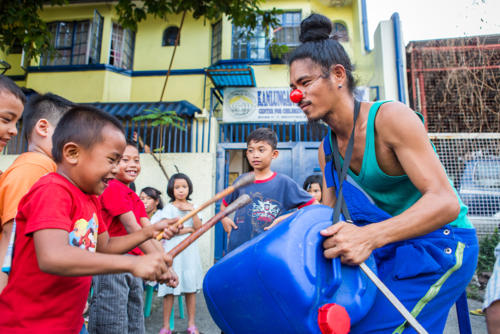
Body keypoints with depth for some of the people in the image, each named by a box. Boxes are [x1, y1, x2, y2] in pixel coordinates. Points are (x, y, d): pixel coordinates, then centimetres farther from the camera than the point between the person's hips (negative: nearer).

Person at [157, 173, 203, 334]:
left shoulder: (192, 206, 10)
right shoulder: (169, 207, -1)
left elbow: (199, 228, -1)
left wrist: (192, 211, -11)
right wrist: (189, 229, -4)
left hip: (189, 250, 3)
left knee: (191, 289, 7)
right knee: (169, 290, 1)